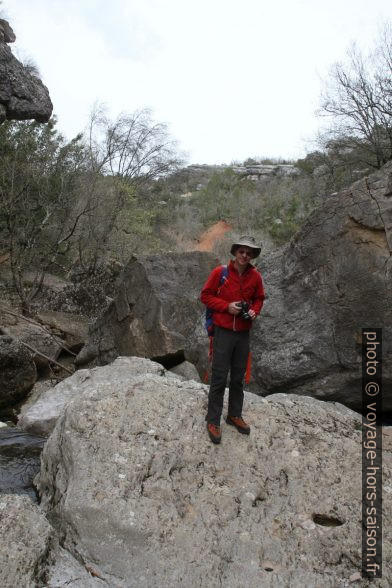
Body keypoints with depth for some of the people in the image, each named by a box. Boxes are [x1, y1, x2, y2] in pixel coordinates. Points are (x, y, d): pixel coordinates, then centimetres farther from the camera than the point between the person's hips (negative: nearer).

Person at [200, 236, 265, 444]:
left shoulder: (255, 276, 1)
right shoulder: (220, 272, -10)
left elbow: (259, 299, 14)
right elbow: (205, 295, -5)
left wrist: (254, 311, -7)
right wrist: (227, 306, -16)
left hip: (243, 333, 4)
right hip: (223, 331, -4)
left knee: (238, 377, 15)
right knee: (219, 378, 0)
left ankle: (235, 415, 31)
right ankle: (213, 421, 12)